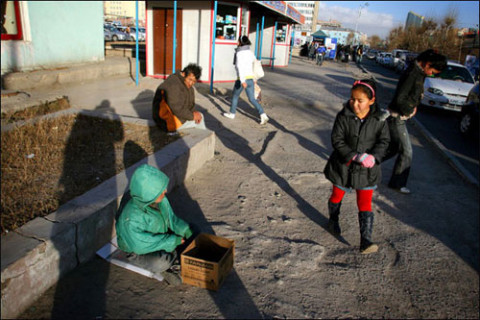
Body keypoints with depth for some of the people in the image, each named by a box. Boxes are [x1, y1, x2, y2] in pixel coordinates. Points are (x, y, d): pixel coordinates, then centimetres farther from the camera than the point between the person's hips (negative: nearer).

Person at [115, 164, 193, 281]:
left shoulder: (160, 199, -17)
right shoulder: (131, 218, -37)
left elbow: (171, 218, 0)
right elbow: (140, 246, -30)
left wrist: (184, 229, -15)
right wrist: (172, 241, -27)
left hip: (161, 235, 7)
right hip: (138, 252, -6)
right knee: (162, 262, -33)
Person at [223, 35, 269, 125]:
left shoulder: (239, 53, -11)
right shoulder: (251, 53, 11)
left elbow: (240, 67, -22)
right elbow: (255, 66, 18)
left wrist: (242, 81, -30)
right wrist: (254, 78, 27)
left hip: (242, 79, -6)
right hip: (250, 78, 6)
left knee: (235, 96, 18)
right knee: (252, 99, 7)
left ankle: (232, 113, 32)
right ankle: (263, 115, -9)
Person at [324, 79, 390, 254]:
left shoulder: (379, 119, -9)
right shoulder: (343, 116, -14)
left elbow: (384, 141, -5)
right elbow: (337, 140, -15)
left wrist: (373, 157, -24)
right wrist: (356, 156, -25)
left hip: (367, 170, 0)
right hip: (343, 166, 0)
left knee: (365, 204, 0)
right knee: (337, 195, 20)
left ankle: (366, 240, 6)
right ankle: (333, 220, 48)